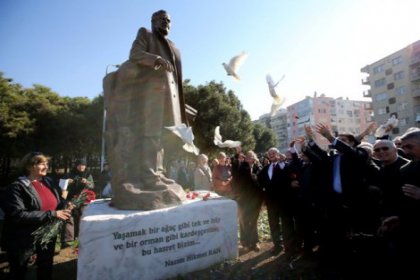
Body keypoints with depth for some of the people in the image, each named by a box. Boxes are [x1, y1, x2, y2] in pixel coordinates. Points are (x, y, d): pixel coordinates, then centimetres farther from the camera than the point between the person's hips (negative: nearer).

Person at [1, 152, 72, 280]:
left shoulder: (48, 182, 2)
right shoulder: (17, 187, -16)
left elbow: (58, 202, 14)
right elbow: (18, 215, -27)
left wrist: (65, 207, -9)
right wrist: (52, 214, -28)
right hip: (24, 240, -5)